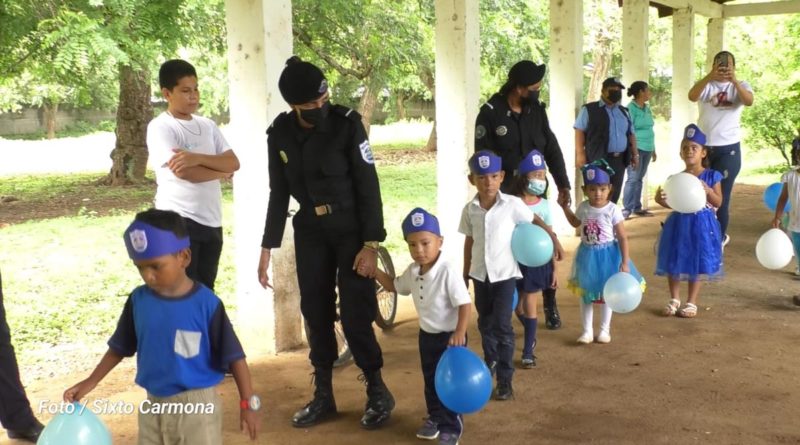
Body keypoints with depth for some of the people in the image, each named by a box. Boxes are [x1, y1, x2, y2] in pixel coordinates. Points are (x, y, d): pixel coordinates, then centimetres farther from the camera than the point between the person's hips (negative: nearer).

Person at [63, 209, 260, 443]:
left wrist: (248, 402, -13)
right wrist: (90, 382, 10)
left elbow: (234, 356, -13)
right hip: (154, 406, 5)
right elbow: (119, 348, 11)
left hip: (197, 406, -5)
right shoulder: (138, 300, -4)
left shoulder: (206, 303, -18)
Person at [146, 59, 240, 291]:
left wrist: (198, 158, -16)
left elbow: (233, 163, 1)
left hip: (211, 221, 7)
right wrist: (219, 171, -3)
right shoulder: (160, 127, -8)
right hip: (178, 222, -7)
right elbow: (183, 171, -19)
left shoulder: (207, 125, 13)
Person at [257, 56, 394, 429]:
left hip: (351, 229, -4)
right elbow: (279, 193, 5)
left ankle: (377, 391, 15)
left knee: (354, 315, -5)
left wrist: (371, 244, -18)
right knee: (316, 314, 9)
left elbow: (368, 186, -14)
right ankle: (323, 395, 23)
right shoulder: (280, 133, -4)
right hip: (309, 232, 4)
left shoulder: (347, 124, -16)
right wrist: (267, 247, 5)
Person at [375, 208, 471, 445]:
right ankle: (435, 418, 35)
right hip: (427, 335, 7)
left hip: (449, 336, -7)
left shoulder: (448, 272, -26)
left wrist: (459, 333, -32)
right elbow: (394, 285, 17)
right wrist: (374, 270, 3)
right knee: (430, 380, 19)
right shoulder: (412, 272, -3)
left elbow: (465, 304, -25)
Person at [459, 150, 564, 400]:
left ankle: (505, 379, 3)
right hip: (480, 274, 3)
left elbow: (535, 221, 3)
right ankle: (490, 361, 41)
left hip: (505, 274, -3)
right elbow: (469, 242, 8)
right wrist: (465, 274, 12)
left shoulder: (512, 204, -12)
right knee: (485, 323, 17)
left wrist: (555, 241, 0)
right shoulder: (470, 210, -3)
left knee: (502, 325, -7)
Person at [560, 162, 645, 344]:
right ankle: (587, 331, 21)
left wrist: (625, 262, -17)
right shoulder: (583, 207, -6)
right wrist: (564, 206, 9)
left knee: (606, 294, 12)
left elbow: (623, 238, -14)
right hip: (588, 255, 4)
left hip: (608, 255, -3)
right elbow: (575, 223, 18)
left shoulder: (613, 210, -18)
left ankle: (605, 329, 28)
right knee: (585, 294, 9)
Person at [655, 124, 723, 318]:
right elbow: (672, 203, 5)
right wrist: (661, 199, -15)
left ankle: (691, 302, 17)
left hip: (701, 225, -2)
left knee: (696, 265, 5)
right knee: (674, 263, 6)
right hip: (679, 224, 2)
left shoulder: (711, 176, -4)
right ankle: (674, 299, 21)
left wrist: (707, 189, -20)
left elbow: (718, 202, -5)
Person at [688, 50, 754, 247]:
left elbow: (749, 101, -21)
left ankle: (718, 237, 16)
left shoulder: (741, 86, 2)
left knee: (721, 196, -1)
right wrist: (709, 77, -38)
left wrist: (734, 80, -37)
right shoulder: (706, 85, 2)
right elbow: (692, 96, -21)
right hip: (703, 147, 2)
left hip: (728, 149, -1)